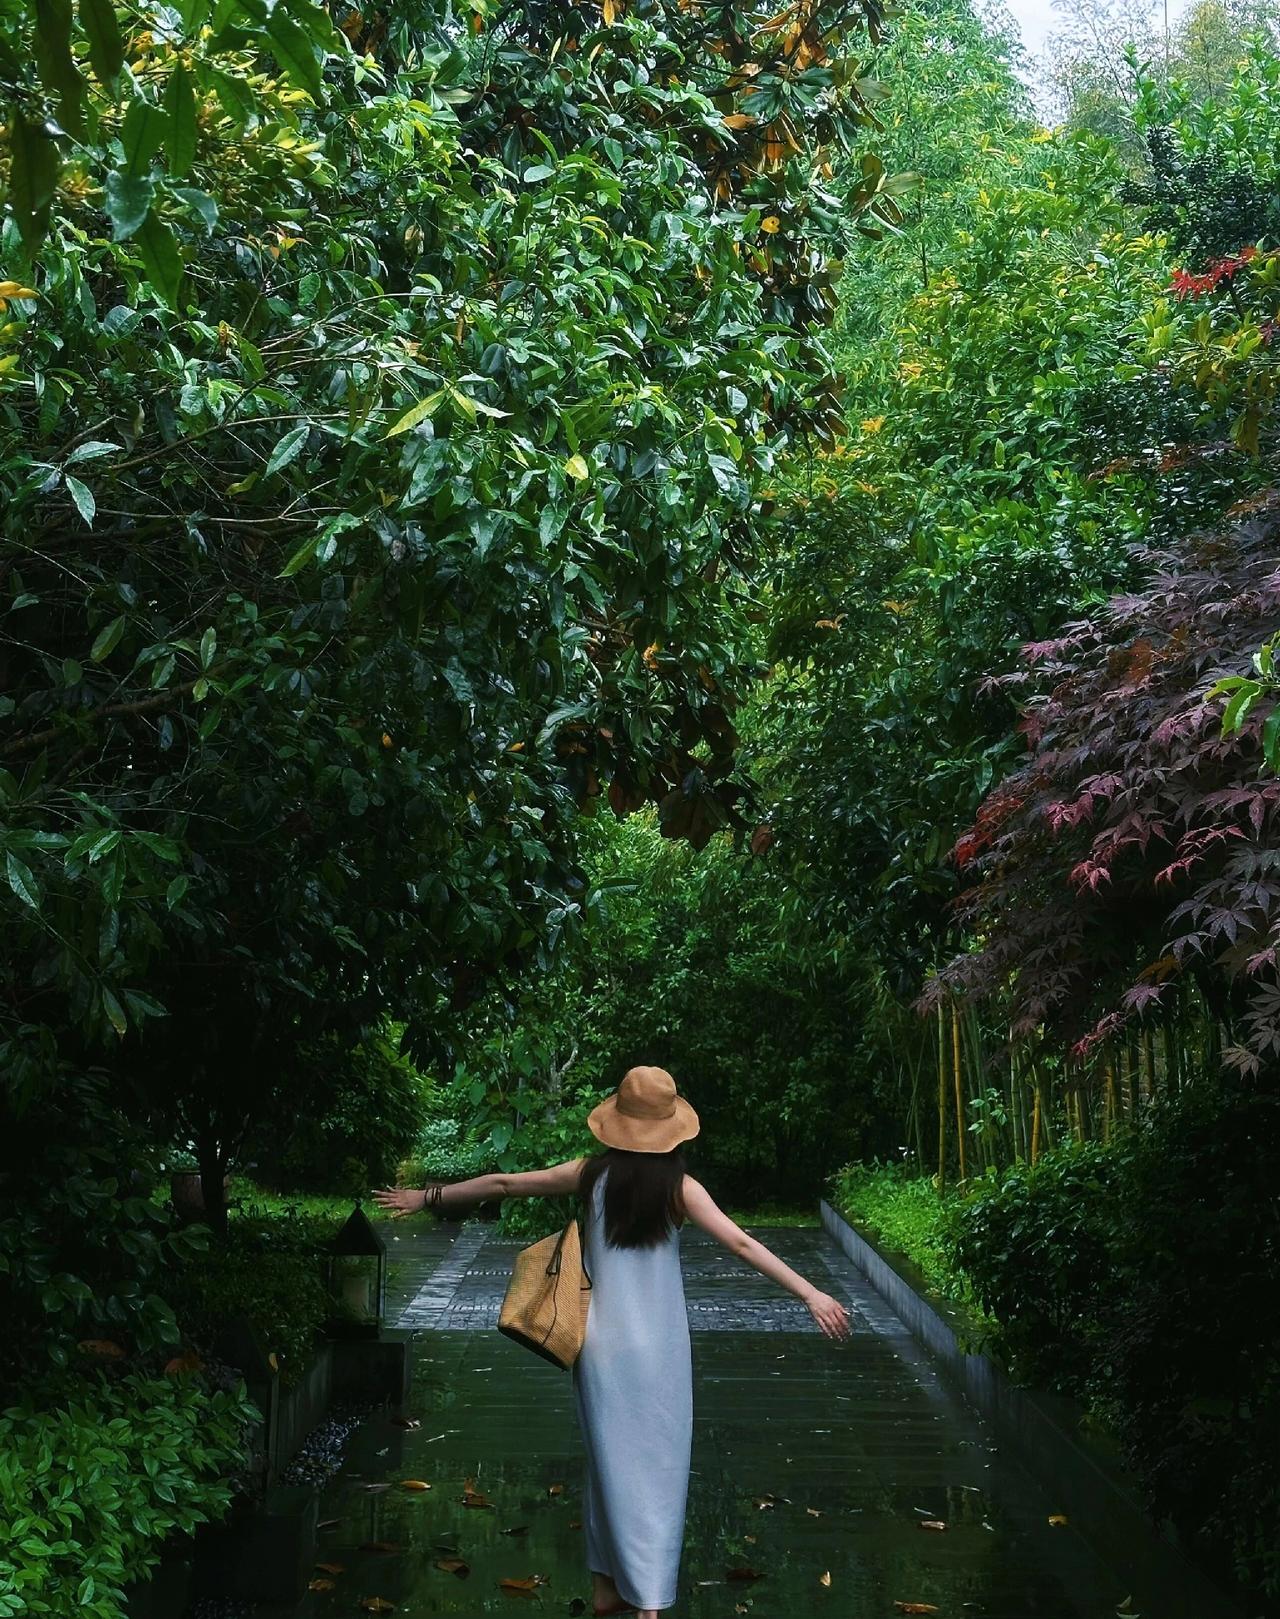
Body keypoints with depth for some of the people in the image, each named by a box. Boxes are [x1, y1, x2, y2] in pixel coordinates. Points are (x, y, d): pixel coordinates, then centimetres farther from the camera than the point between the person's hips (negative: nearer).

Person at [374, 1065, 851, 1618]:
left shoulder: (592, 1173, -3)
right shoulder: (679, 1187, -11)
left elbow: (502, 1184, 3)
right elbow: (742, 1244, -19)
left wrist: (427, 1196, 14)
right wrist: (812, 1295, -20)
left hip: (600, 1343, 3)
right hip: (655, 1348, -3)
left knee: (610, 1462, 17)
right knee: (655, 1469, 4)